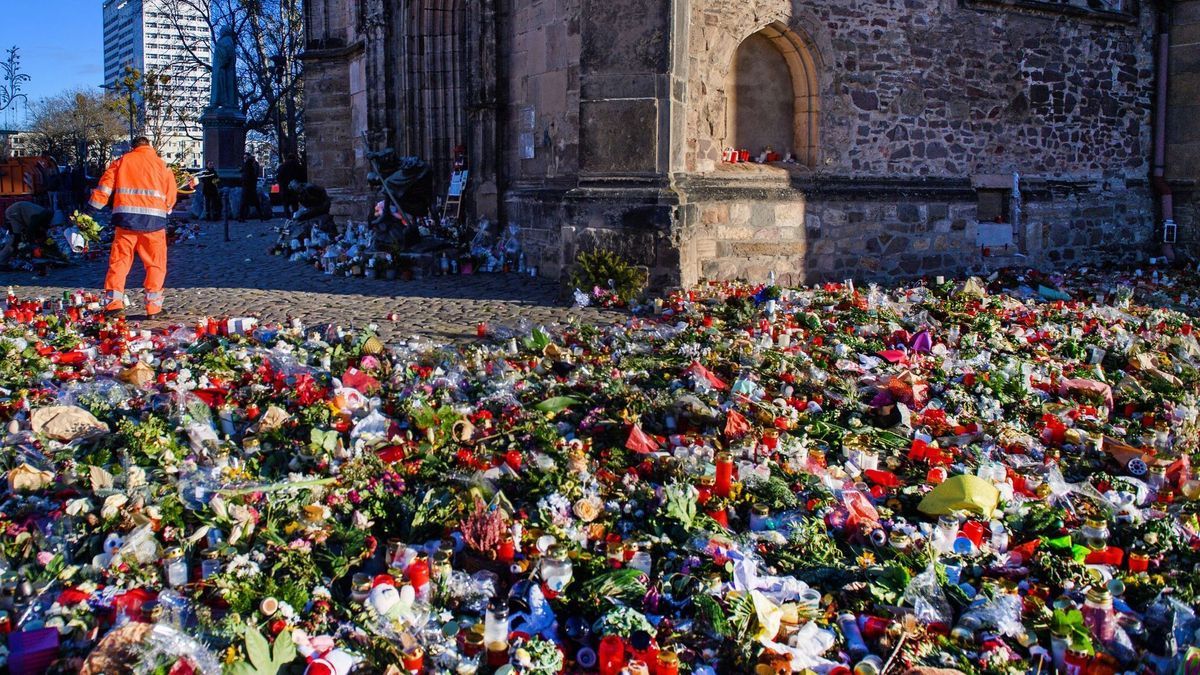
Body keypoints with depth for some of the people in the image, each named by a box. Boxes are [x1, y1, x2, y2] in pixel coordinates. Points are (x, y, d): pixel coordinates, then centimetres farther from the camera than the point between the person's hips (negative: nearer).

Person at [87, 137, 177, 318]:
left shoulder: (121, 162, 12)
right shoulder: (162, 165, 11)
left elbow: (104, 187, 6)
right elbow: (170, 198, 10)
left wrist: (91, 210, 9)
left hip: (126, 218, 1)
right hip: (154, 220, -1)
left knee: (119, 261, 6)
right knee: (155, 264, 5)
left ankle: (113, 302, -2)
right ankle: (153, 307, 2)